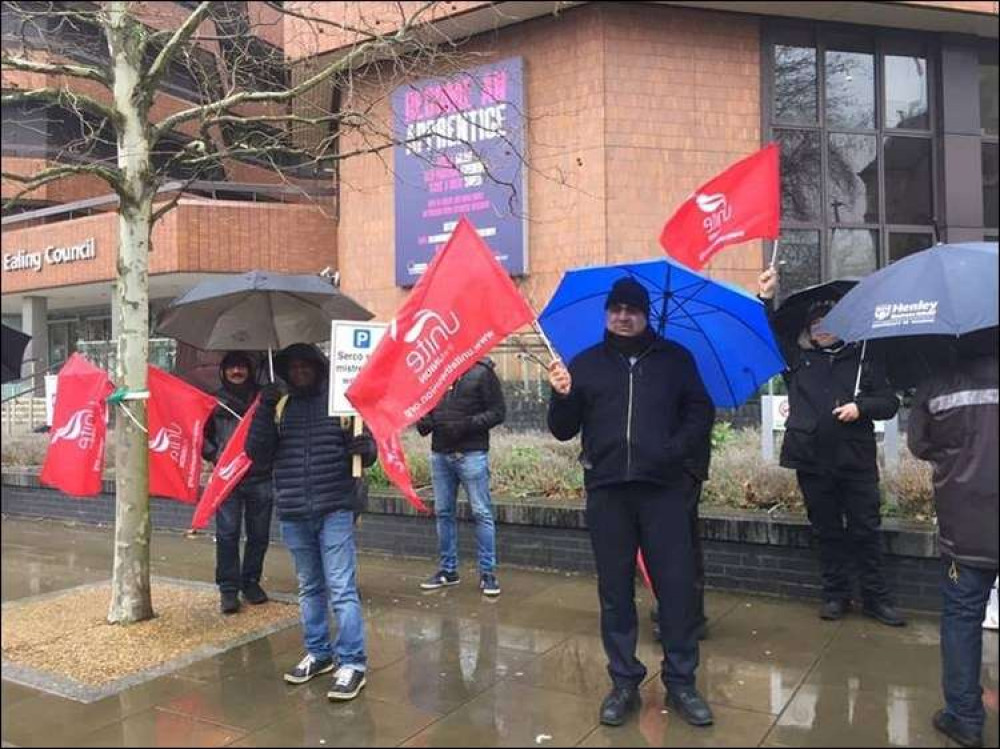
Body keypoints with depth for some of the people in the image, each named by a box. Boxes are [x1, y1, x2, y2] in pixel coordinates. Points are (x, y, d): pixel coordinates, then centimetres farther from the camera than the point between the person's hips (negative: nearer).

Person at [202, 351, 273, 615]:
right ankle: (228, 588, 5)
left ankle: (251, 581, 21)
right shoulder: (216, 401, 7)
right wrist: (214, 455, -1)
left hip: (260, 477, 1)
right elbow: (202, 434, 13)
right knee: (227, 534, -3)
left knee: (259, 534, 6)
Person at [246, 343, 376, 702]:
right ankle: (318, 653, 30)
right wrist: (265, 410, -12)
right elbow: (256, 452, 0)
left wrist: (364, 449, -24)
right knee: (309, 588, 17)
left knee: (341, 588, -4)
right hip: (293, 514, 4)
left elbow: (368, 449, 0)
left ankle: (352, 663, 4)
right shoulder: (278, 406, 8)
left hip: (334, 510, -4)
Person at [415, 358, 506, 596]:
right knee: (443, 512, 11)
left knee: (481, 513, -1)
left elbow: (498, 411, -6)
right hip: (440, 453, 5)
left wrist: (467, 424, -18)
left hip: (471, 454, -5)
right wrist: (423, 420, -1)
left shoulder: (481, 372, -4)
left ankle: (488, 572, 8)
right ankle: (448, 569, 23)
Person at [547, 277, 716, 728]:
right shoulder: (586, 364, 10)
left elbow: (701, 413, 7)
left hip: (663, 488, -1)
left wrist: (677, 449, -10)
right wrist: (562, 396, -12)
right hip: (606, 491, 1)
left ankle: (681, 683, 19)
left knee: (677, 585, 3)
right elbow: (563, 431, 8)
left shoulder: (674, 358, 8)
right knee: (615, 590, 8)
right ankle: (624, 683, 21)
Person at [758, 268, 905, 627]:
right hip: (813, 462, 1)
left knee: (866, 530, 4)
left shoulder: (862, 360, 7)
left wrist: (860, 407, -12)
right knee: (827, 531, 10)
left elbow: (890, 404, 6)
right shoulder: (798, 359, 10)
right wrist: (766, 298, -7)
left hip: (857, 460, -1)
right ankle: (836, 595, 22)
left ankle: (875, 597, 17)